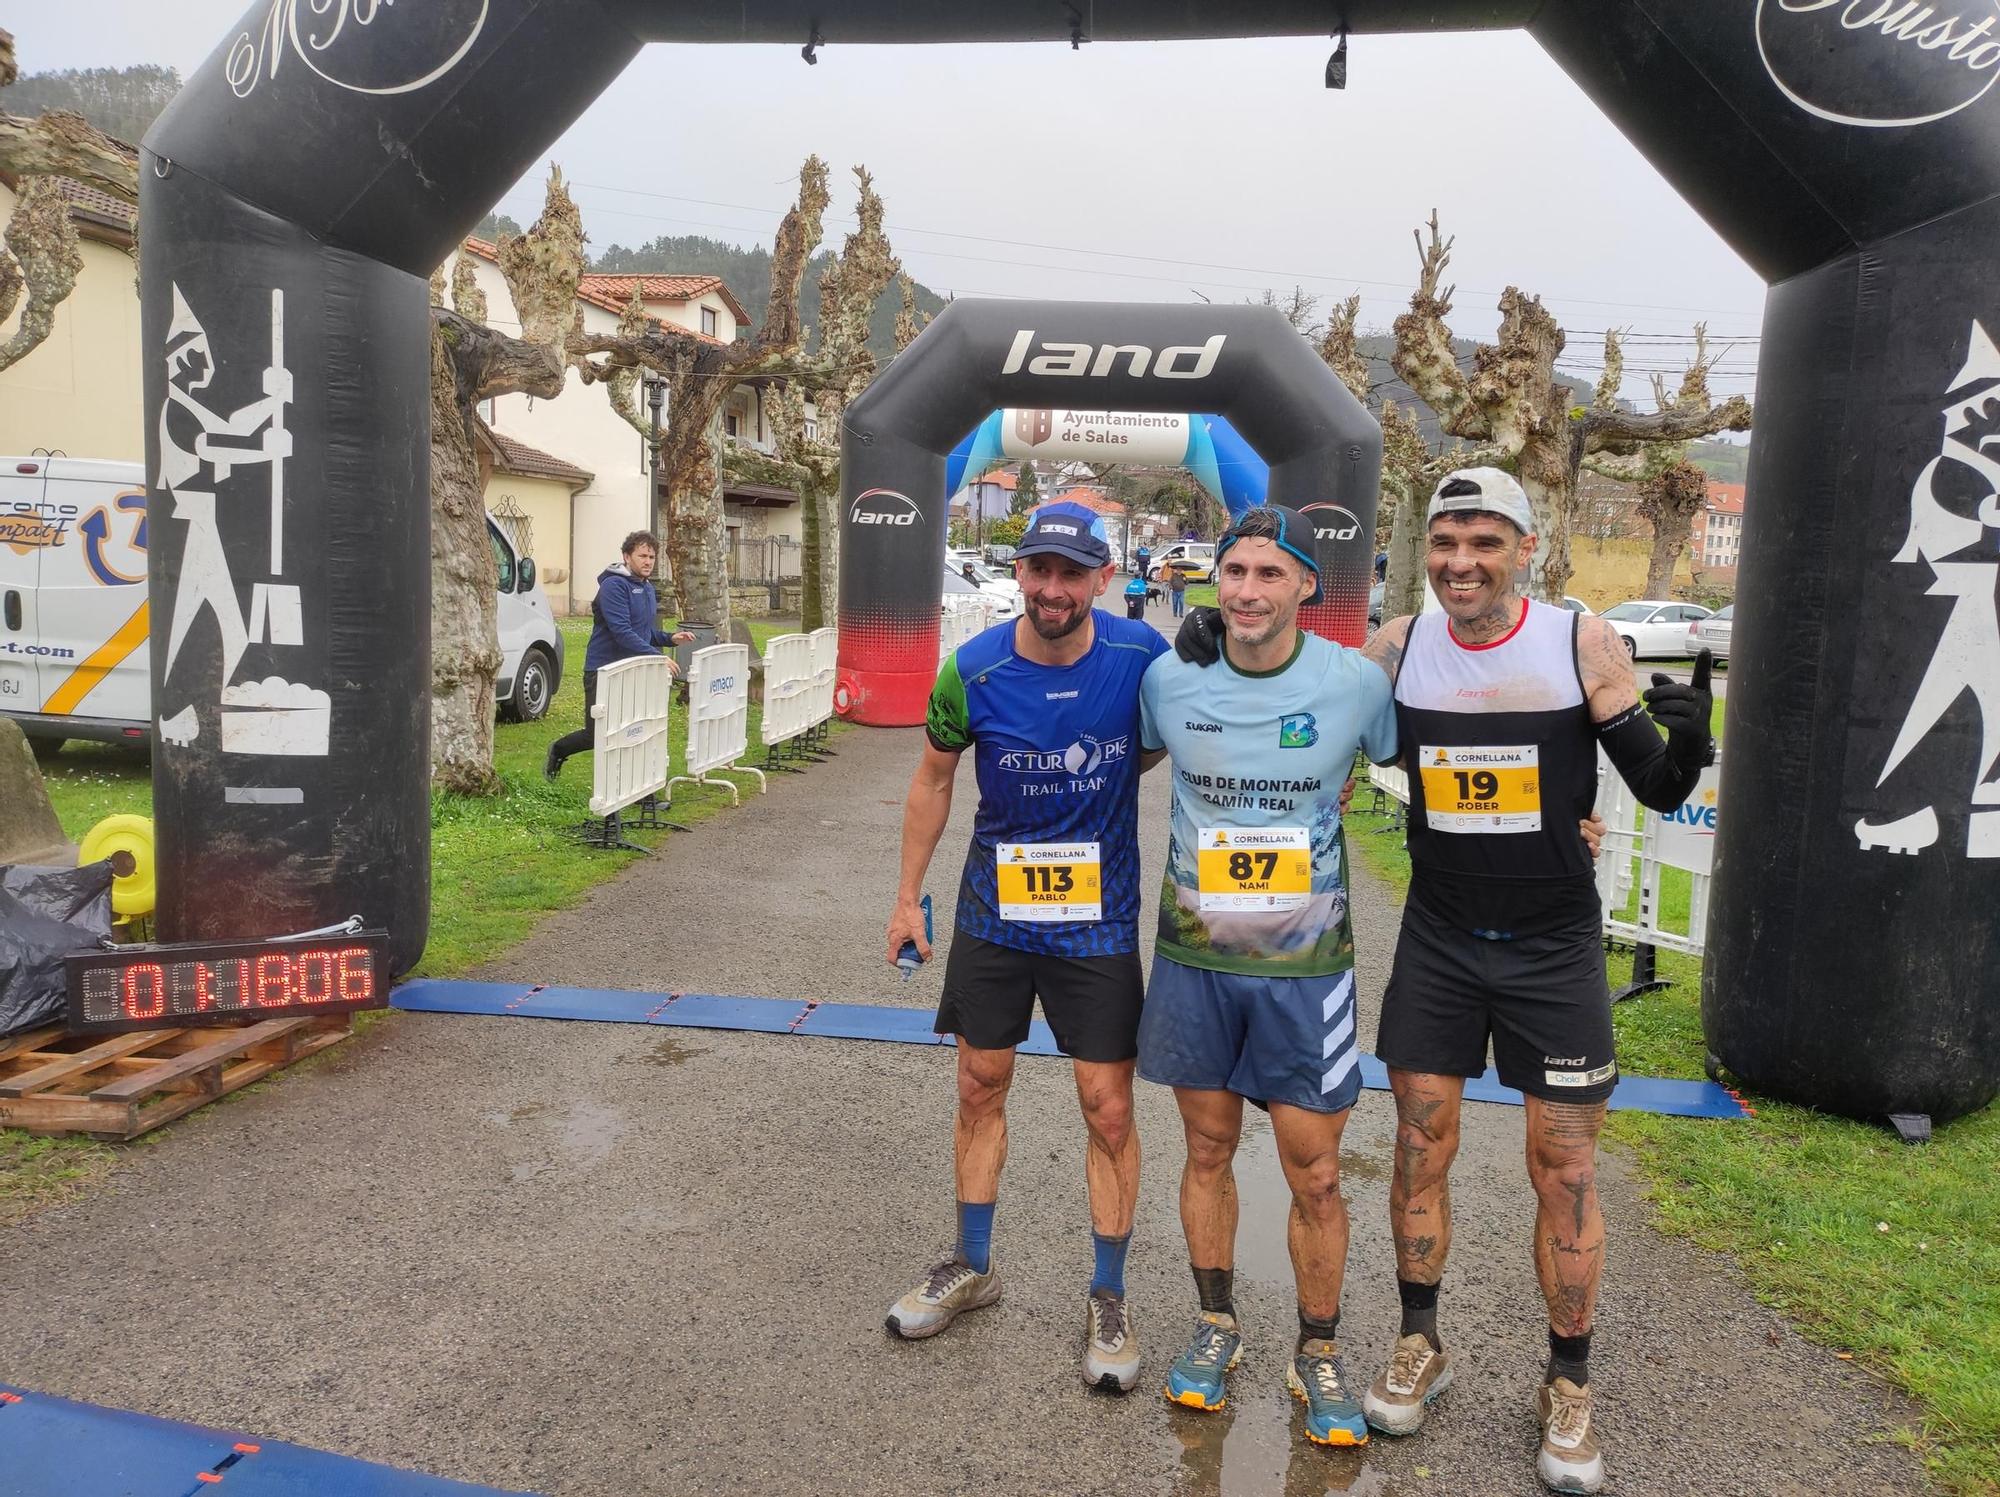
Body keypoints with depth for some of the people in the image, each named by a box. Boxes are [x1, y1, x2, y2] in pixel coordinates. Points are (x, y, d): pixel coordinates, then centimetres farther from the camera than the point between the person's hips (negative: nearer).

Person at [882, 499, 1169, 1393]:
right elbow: (933, 782, 2)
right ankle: (972, 1267, 35)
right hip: (993, 916, 2)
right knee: (980, 1091, 14)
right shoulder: (972, 672, -13)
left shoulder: (1143, 655, -14)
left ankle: (1108, 1298, 23)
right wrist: (908, 896, 5)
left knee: (1108, 1110, 3)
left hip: (1099, 924, -1)